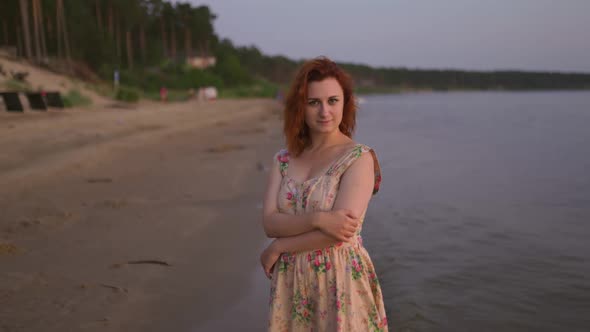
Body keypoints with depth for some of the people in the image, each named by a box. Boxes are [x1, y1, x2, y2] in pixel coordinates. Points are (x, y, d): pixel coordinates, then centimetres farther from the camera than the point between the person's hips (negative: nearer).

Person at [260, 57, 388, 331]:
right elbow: (269, 222, -7)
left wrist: (278, 247, -10)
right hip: (291, 283, 4)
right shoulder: (284, 160, 4)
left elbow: (338, 233, -20)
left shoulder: (359, 158, -11)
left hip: (340, 282, -4)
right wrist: (317, 218, -23)